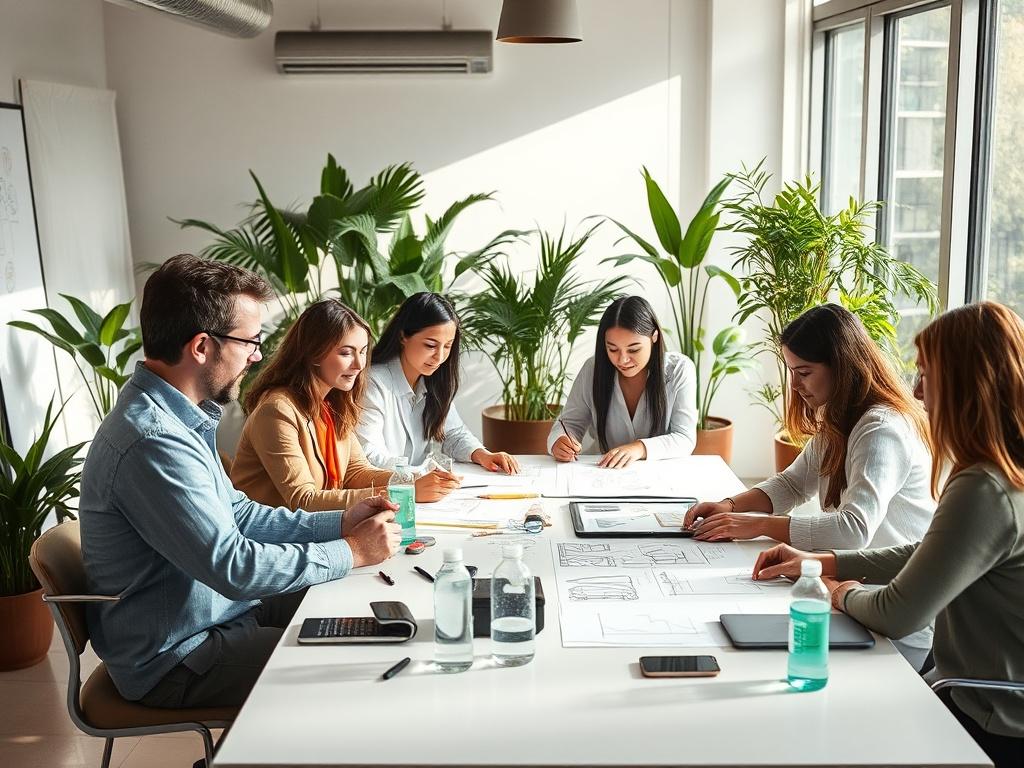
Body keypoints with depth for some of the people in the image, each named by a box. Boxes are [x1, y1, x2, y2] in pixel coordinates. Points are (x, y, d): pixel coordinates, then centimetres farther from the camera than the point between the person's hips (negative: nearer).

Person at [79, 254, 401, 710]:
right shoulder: (153, 441, -29)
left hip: (215, 610, 10)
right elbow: (234, 566, -28)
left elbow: (236, 513, 12)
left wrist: (337, 523, 2)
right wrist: (350, 552, -16)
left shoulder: (176, 415, 4)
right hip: (173, 660, -10)